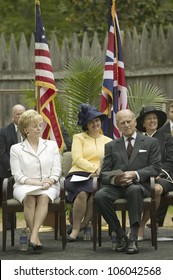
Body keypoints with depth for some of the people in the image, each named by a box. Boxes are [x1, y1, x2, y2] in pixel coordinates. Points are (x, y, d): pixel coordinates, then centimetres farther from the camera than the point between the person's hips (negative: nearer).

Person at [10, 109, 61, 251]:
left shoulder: (51, 145, 16)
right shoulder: (16, 149, 9)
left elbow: (56, 170, 9)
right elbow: (18, 175, 0)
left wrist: (49, 181, -13)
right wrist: (37, 182, -14)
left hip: (49, 186, 1)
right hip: (24, 186, -1)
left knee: (44, 196, -35)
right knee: (29, 198, -36)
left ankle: (34, 234, -45)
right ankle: (35, 237, -36)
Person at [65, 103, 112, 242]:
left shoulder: (108, 141, 24)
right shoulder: (79, 138, 15)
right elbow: (77, 159, 1)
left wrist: (100, 172, -10)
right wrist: (95, 169, -11)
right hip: (78, 175, -2)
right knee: (83, 193, -37)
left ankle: (84, 224, -19)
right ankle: (76, 229, -27)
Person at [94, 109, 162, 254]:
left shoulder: (150, 142, 15)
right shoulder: (111, 146, 21)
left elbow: (155, 168, 3)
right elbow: (104, 173, 12)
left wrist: (135, 174, -14)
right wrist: (114, 179, -13)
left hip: (139, 185, -2)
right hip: (115, 186, 3)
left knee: (134, 190, -40)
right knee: (100, 196, -31)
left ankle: (133, 238, -38)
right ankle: (120, 235, -17)